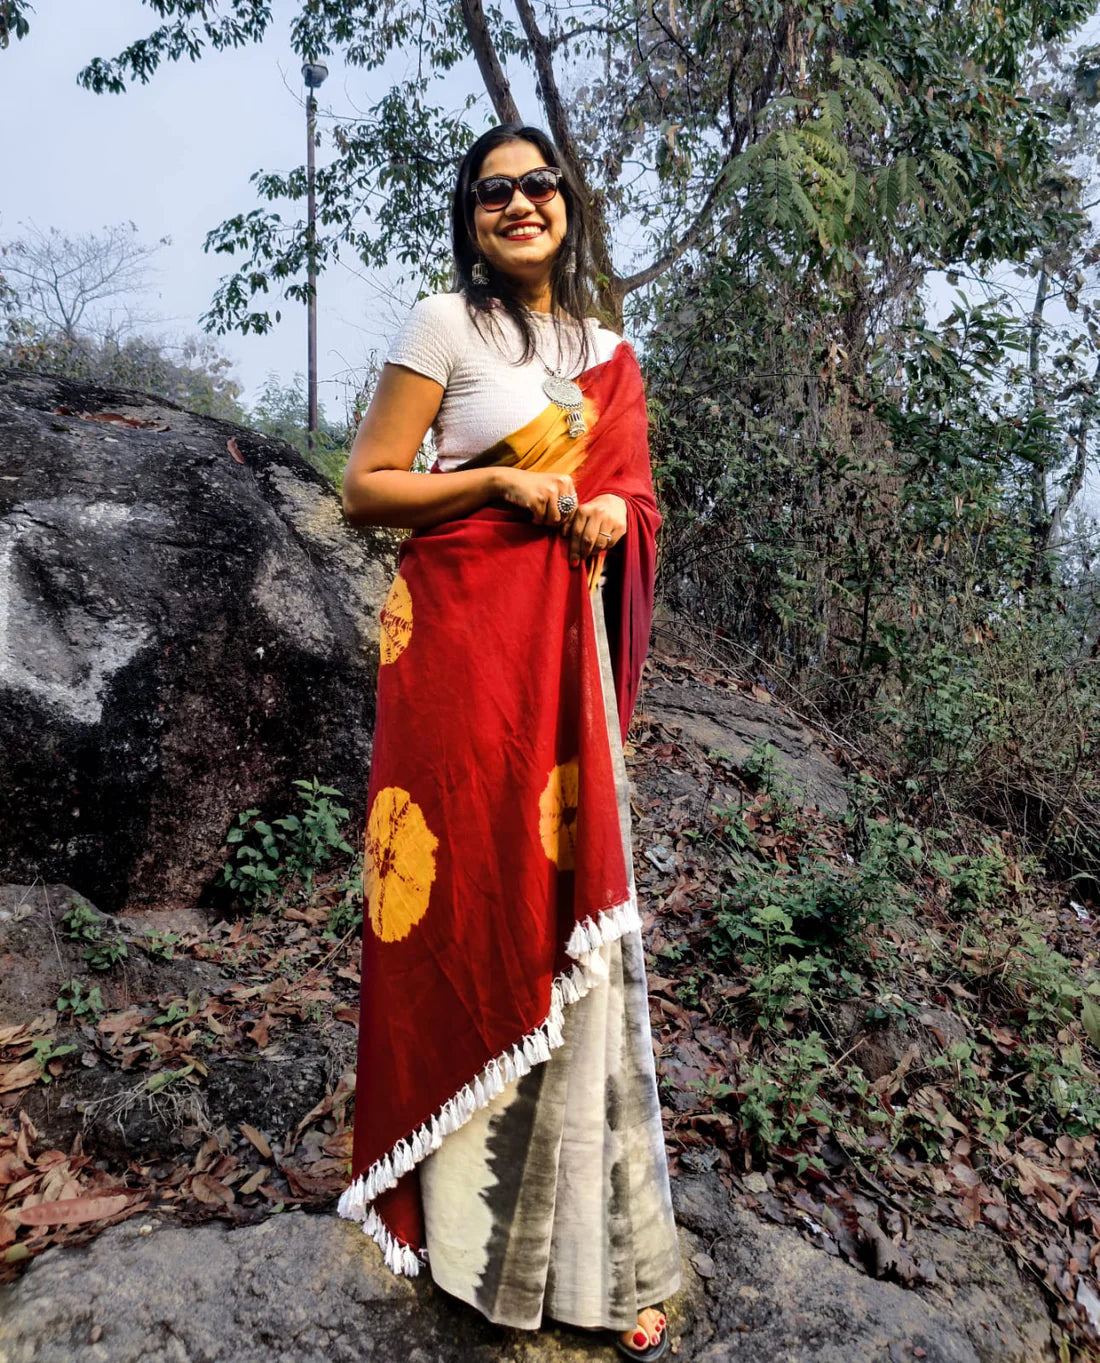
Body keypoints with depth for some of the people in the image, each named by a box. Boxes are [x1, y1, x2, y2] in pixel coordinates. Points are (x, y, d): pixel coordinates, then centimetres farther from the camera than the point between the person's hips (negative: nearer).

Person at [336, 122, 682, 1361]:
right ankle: (472, 1225, 22)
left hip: (566, 643, 4)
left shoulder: (604, 349, 17)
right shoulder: (445, 324, 1)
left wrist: (609, 516, -4)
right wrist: (502, 483, -12)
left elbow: (630, 491, 19)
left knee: (571, 903, 3)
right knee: (473, 899, 0)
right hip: (463, 637, -4)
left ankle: (599, 1247, 19)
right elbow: (364, 491, -2)